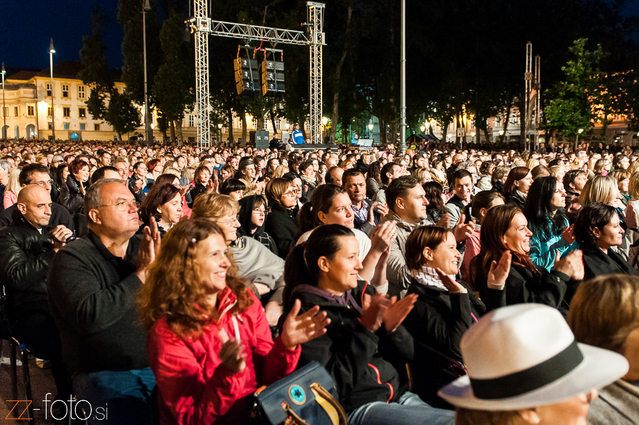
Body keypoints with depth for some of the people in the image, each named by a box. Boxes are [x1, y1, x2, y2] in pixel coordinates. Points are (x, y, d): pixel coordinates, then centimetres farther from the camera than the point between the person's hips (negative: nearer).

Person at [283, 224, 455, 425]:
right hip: (355, 408, -7)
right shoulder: (308, 311, -10)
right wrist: (366, 329, -19)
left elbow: (405, 355, 14)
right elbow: (332, 382, -17)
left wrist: (392, 328, -8)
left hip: (397, 395, 7)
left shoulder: (362, 292, 10)